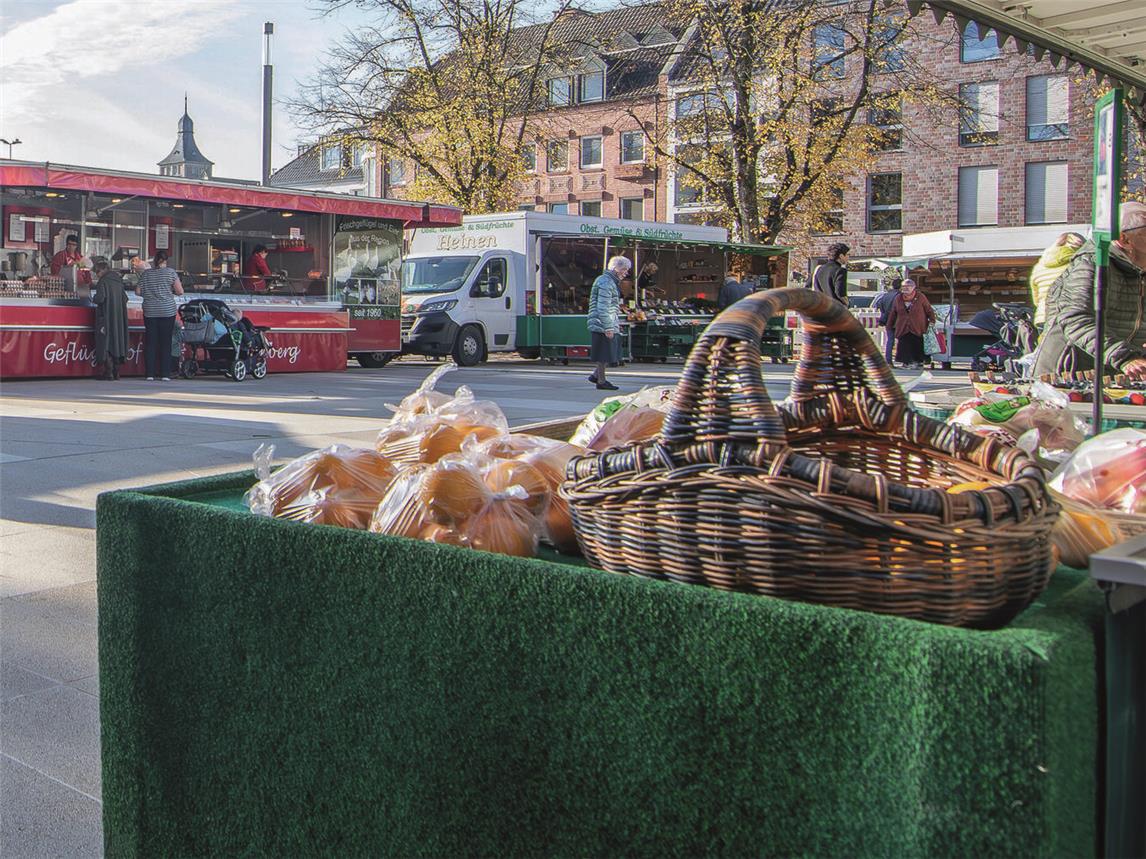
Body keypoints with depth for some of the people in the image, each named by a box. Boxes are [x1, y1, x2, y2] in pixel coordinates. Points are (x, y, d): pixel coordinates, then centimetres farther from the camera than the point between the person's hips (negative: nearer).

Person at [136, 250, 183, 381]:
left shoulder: (145, 273, 5)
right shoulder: (170, 272, -3)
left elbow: (138, 291, 7)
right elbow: (180, 291, -7)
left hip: (150, 312, 2)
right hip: (167, 311, -2)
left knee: (150, 342, 5)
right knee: (166, 342, 1)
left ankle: (150, 374, 3)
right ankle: (165, 374, -1)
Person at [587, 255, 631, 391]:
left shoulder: (612, 282, 19)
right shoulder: (606, 283, -16)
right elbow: (603, 308, -22)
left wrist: (616, 323, 26)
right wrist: (608, 328, -23)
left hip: (610, 326, 10)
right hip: (603, 326, -10)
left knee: (610, 354, 13)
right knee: (604, 355, -2)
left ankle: (596, 375, 22)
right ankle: (601, 381, 7)